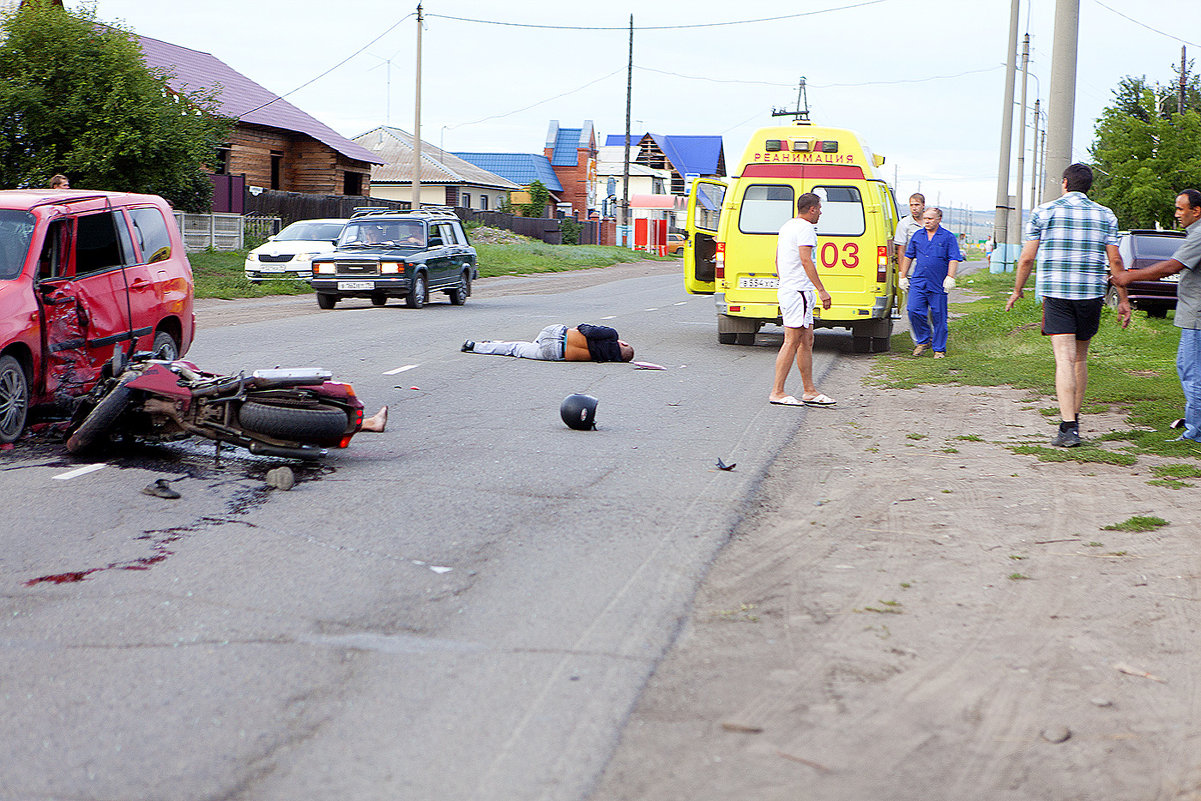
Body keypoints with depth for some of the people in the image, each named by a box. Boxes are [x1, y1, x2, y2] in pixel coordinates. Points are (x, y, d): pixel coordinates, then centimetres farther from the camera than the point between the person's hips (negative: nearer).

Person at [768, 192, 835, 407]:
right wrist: (822, 290, -21)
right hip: (799, 291, -11)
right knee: (792, 341, -9)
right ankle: (777, 392, -9)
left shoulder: (786, 227, 18)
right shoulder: (805, 228, -13)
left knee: (807, 341, 13)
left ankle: (809, 391, 16)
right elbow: (806, 261, -22)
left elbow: (777, 259, 23)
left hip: (787, 289, 11)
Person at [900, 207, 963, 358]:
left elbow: (954, 259, -5)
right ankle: (923, 340, 11)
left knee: (939, 317, 1)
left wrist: (950, 277, -16)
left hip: (938, 285, -3)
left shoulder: (948, 237, 1)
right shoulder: (917, 236, 12)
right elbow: (908, 256, 18)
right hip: (918, 282, 3)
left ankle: (939, 349, 10)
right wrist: (903, 276, 14)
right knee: (914, 311, -10)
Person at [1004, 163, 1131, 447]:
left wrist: (1017, 291, 14)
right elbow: (1115, 261, 2)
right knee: (1080, 358, 16)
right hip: (1092, 294, 2)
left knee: (1065, 359, -9)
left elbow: (1027, 257, 1)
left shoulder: (1044, 212, 2)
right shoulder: (1105, 216, 7)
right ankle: (1073, 418, 26)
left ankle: (1069, 427, -19)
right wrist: (1123, 299, 7)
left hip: (1055, 293, -2)